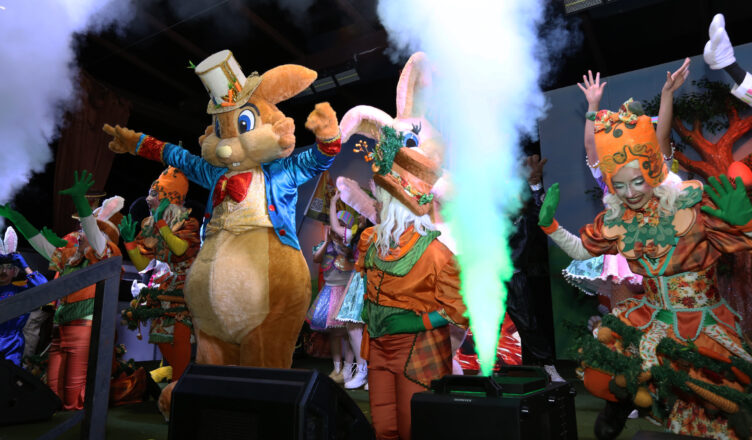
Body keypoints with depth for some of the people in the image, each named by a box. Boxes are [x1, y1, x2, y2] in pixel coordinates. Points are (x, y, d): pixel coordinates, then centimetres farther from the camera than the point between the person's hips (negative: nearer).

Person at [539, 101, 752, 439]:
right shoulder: (616, 220, -1)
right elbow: (581, 250, 13)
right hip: (650, 316, 3)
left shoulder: (693, 204, -14)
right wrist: (549, 225, 1)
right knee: (598, 380, -3)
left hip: (704, 322, -3)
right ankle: (624, 398, 29)